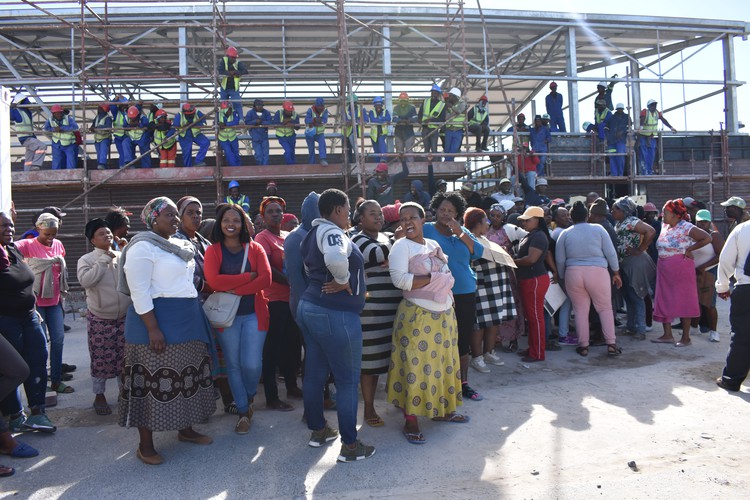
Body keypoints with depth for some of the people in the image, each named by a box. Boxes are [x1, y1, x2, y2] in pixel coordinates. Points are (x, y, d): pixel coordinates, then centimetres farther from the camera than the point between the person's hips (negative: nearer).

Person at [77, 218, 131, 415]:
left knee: (124, 357, 11)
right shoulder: (86, 259, -3)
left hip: (124, 317, 3)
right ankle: (99, 395, 21)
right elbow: (85, 280, -22)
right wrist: (104, 260, -19)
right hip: (99, 319, -3)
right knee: (100, 359, 5)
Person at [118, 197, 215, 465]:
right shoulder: (142, 248, -13)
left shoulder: (180, 245, 13)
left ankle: (186, 429, 31)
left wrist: (196, 318, 18)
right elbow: (139, 292, -19)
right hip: (158, 321, -8)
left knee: (186, 376, 15)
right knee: (154, 381, -1)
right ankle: (145, 445, 12)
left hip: (188, 320, 9)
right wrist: (153, 329, -24)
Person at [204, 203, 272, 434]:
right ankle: (243, 412, 24)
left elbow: (266, 279, -10)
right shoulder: (213, 251, 1)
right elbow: (213, 281, -16)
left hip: (254, 313, 0)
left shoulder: (255, 248, 3)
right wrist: (248, 277, -15)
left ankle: (249, 397, 27)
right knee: (233, 364, 7)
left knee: (252, 364, -6)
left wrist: (235, 289, -16)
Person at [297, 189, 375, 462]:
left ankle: (317, 430, 31)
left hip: (310, 306, 10)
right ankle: (349, 445, 9)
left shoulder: (313, 234, 14)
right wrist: (343, 280, -20)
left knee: (314, 373, 17)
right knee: (347, 379, 0)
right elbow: (336, 258, -37)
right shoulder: (332, 232, -16)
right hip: (336, 313, -10)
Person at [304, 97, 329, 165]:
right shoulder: (311, 110, -17)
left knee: (322, 143, -29)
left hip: (320, 133, 1)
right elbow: (306, 120, -31)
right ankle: (311, 165, 17)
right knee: (311, 149, 3)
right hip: (310, 133, -1)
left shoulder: (325, 111, -10)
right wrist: (314, 120, -50)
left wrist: (313, 123, -35)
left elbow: (325, 120, -26)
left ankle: (323, 159, -37)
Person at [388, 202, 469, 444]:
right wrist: (432, 279, -16)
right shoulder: (401, 246, -7)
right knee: (415, 366, -3)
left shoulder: (434, 245, 12)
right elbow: (399, 279, -20)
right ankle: (410, 421, 8)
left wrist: (428, 281, -8)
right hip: (417, 316, -6)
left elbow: (449, 279, 9)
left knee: (442, 362, 14)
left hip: (444, 314, 7)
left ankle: (442, 410, 30)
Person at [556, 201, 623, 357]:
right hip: (598, 272, -1)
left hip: (573, 274, 1)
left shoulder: (565, 234, 5)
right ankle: (611, 344, 8)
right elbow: (611, 253, 2)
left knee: (580, 310, 9)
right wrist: (616, 272, 11)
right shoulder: (598, 229, 3)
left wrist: (562, 277, 18)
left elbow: (560, 260, 6)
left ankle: (583, 346, 12)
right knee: (605, 309, 10)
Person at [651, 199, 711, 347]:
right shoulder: (664, 226, 8)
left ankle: (686, 337, 9)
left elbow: (707, 238, -16)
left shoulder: (686, 228, -13)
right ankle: (667, 335, 15)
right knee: (664, 301, 7)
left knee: (683, 301, 1)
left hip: (681, 269, -7)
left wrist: (689, 249, -12)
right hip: (664, 270, 7)